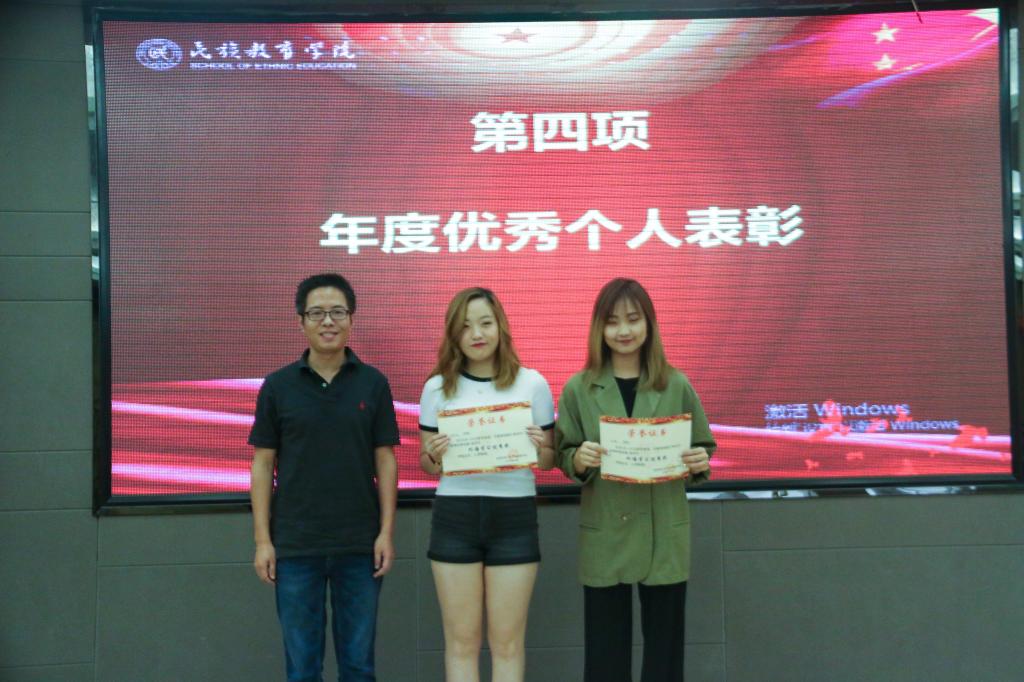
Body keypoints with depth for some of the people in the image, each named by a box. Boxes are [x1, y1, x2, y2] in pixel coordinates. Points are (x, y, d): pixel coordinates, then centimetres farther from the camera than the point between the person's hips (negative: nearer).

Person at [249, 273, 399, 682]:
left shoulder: (373, 383, 1)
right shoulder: (277, 386, 1)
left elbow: (385, 461, 3)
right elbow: (263, 465, 2)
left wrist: (386, 532, -3)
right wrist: (262, 539, -3)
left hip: (360, 545, 0)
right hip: (295, 545, 0)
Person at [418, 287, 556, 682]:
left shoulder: (532, 383, 1)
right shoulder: (438, 386, 3)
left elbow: (549, 461, 8)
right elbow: (426, 465, 9)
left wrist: (540, 448, -15)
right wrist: (434, 455, -13)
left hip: (514, 517, -1)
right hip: (454, 517, 1)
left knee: (507, 641, 6)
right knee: (461, 640, 6)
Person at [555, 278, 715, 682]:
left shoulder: (676, 385, 1)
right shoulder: (578, 389, 0)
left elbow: (704, 448, 8)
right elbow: (564, 456, 5)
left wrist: (699, 462, -14)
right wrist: (579, 459, -18)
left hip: (664, 534, 1)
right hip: (603, 536, 0)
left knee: (664, 643, 8)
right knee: (605, 648, 6)